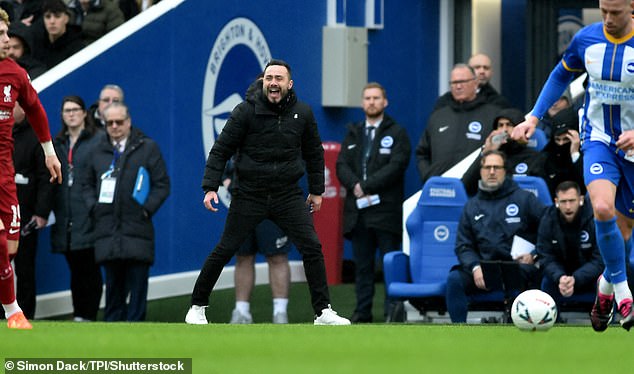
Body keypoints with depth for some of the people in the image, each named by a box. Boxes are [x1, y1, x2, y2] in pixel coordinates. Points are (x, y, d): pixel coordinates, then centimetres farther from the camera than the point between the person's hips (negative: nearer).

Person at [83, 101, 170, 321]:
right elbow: (88, 184, 22)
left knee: (137, 284, -5)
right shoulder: (99, 151, 14)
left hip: (136, 227, -3)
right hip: (107, 229, 3)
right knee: (113, 284, 4)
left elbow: (162, 184, 3)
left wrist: (146, 209, -7)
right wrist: (93, 207, 5)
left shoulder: (148, 148, 5)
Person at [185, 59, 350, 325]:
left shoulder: (302, 113, 4)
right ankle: (197, 306, 15)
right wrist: (210, 187, -11)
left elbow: (314, 153, 18)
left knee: (312, 248, -9)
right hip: (249, 194, -2)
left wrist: (316, 190, 19)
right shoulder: (246, 111, -6)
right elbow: (221, 150, -3)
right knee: (224, 250, 0)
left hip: (289, 195, 2)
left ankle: (323, 312, -2)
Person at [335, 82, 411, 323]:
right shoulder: (353, 134, 18)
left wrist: (367, 186, -15)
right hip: (358, 211, 5)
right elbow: (342, 165, 8)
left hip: (386, 210, -4)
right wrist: (355, 185, -12)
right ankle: (362, 311, 9)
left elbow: (396, 166, -10)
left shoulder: (396, 134, 3)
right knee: (362, 265, 7)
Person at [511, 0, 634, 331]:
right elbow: (561, 76, 15)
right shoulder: (586, 39, -5)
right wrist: (534, 117, 10)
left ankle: (606, 285, 39)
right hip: (598, 139, 1)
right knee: (603, 208, -26)